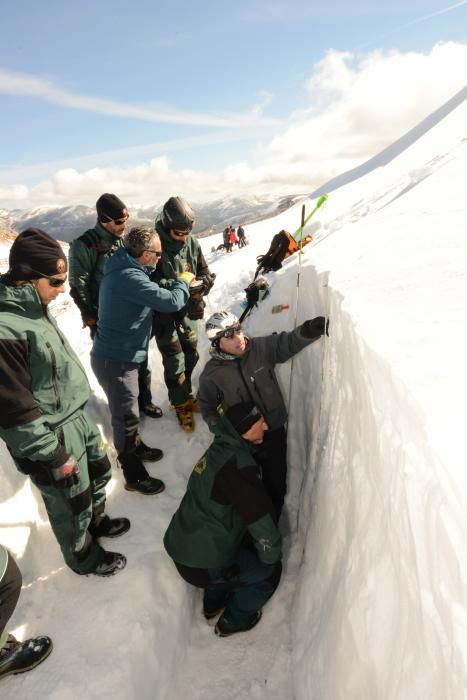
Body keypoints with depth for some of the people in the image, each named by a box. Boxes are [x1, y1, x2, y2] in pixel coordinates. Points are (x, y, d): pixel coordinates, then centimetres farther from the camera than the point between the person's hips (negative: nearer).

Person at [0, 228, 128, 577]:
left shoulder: (32, 306, -1)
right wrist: (53, 457, -17)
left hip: (77, 417, 8)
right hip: (52, 437, -8)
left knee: (100, 472, 28)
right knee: (72, 504, 15)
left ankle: (97, 520, 56)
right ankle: (85, 558, 43)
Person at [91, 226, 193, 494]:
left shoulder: (124, 269, 4)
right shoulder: (129, 277, -27)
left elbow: (156, 294, 11)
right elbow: (171, 302, -25)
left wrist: (180, 285, -1)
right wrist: (183, 281, -7)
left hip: (120, 354, 9)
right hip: (116, 361, -9)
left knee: (128, 411, 26)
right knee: (127, 417, 5)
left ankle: (136, 448, 48)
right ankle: (135, 476, 23)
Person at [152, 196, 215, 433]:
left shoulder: (192, 242, -4)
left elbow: (206, 273, 4)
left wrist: (200, 286, -17)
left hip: (187, 310, 5)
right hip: (164, 313, -5)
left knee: (191, 355, 17)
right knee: (174, 361, 1)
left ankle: (186, 394, 41)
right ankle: (181, 403, 25)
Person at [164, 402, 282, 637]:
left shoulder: (219, 450, 4)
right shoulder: (237, 463, -25)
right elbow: (261, 519, -24)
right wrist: (270, 556, -4)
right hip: (201, 565, -8)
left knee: (247, 542, 29)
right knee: (270, 570, 12)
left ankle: (214, 603, 40)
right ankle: (233, 621, 29)